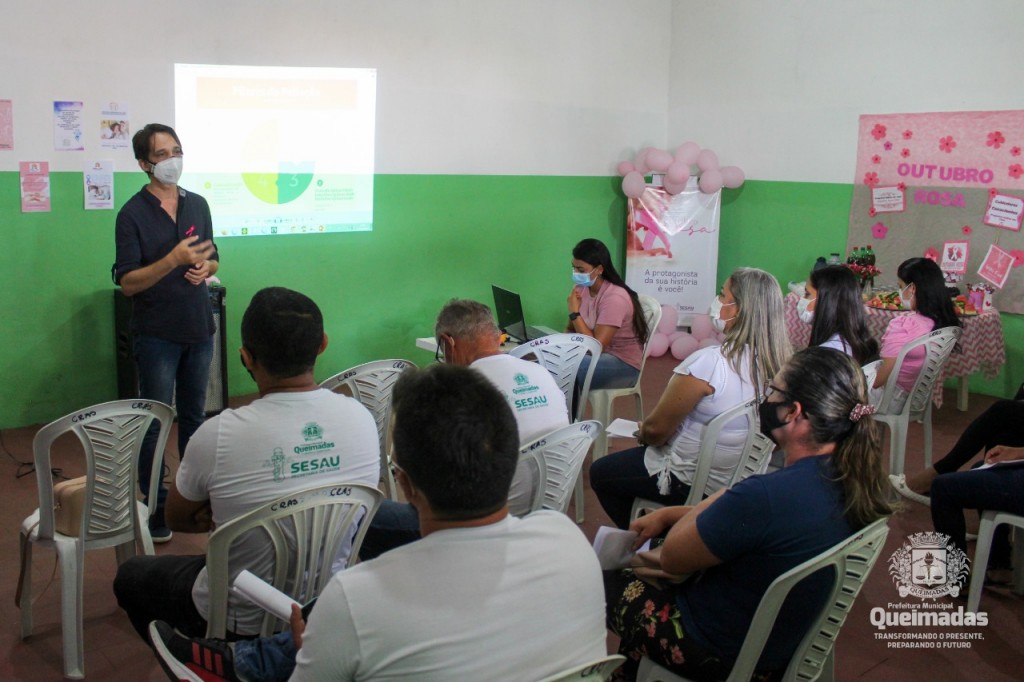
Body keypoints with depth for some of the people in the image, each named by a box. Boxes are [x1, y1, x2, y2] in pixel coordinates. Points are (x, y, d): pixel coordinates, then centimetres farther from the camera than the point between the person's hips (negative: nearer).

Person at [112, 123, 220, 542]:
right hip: (157, 334, -5)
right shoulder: (133, 214, -9)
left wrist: (205, 268, -8)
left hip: (199, 328, 5)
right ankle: (154, 507, 14)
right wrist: (173, 260, -27)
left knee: (194, 416, 15)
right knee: (154, 422, 3)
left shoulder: (198, 205, 6)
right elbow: (127, 283, -13)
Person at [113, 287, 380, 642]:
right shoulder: (361, 418, -16)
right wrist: (229, 515, -1)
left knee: (129, 575, 24)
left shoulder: (218, 435, -27)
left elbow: (176, 519, -6)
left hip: (245, 622, -4)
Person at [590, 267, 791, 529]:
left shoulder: (709, 363, -30)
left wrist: (642, 434, 2)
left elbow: (656, 429, -21)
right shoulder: (777, 361, -9)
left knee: (600, 473, 17)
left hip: (694, 485, -7)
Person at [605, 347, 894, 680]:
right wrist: (666, 515, 6)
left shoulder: (766, 496, -36)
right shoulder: (852, 477, -10)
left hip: (726, 655, -7)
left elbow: (671, 558, -20)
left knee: (603, 582, 14)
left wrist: (720, 498, -10)